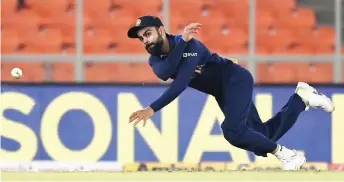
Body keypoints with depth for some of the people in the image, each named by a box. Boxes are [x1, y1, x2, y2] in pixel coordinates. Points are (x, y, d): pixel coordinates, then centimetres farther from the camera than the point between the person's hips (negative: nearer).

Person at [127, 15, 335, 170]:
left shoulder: (190, 45, -25)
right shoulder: (155, 59, -4)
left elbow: (180, 84, -35)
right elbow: (164, 74, -29)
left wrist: (152, 109, -42)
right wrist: (182, 42, -38)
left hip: (236, 79, -8)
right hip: (222, 91, 8)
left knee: (233, 130, -31)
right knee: (262, 137, 8)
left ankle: (285, 154, -15)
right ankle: (301, 98, 25)